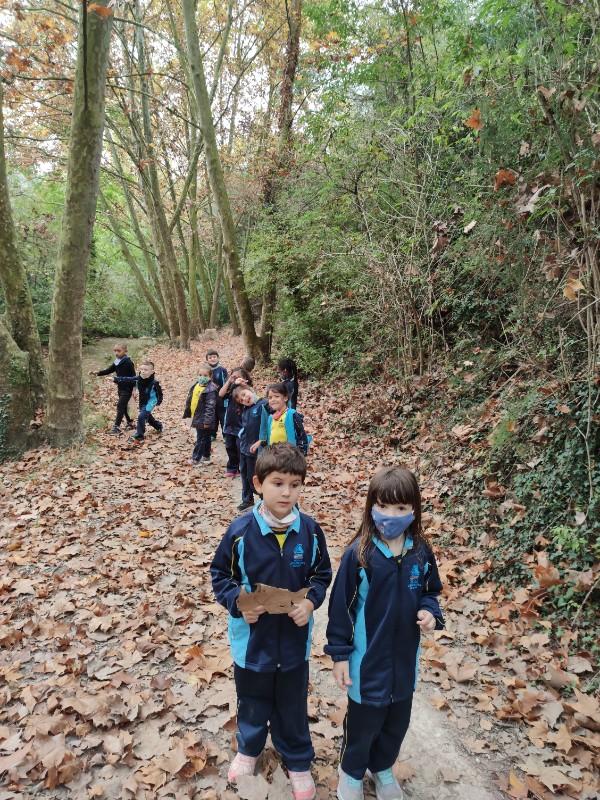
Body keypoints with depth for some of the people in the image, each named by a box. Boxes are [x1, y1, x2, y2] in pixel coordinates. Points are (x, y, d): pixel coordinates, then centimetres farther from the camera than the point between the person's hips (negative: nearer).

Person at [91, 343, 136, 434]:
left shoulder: (128, 362, -16)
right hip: (120, 388, 8)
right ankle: (130, 423, 28)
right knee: (123, 406, 14)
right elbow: (109, 370, 9)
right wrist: (97, 373, -5)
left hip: (127, 389, -8)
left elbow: (133, 376, -16)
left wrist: (133, 389, -18)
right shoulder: (116, 362, 6)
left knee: (120, 406, -11)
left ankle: (116, 427, -9)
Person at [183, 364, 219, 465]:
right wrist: (187, 413, 19)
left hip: (204, 419, -8)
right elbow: (190, 400, 17)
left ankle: (196, 459, 7)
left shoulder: (211, 389, -20)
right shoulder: (195, 385, 6)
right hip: (197, 417, 8)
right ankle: (206, 457, 29)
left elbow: (210, 407, -23)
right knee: (205, 438, 19)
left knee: (201, 439, 0)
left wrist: (207, 421, -24)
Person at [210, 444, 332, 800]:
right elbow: (220, 575, -6)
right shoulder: (241, 530, -19)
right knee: (253, 702, 24)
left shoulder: (310, 530, -15)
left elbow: (322, 574, 0)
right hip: (252, 638, 0)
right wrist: (237, 602, -21)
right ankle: (249, 749, 54)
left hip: (295, 638, 1)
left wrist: (311, 601, -17)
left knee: (293, 706, 21)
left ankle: (299, 763, 46)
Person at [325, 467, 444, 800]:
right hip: (367, 660, -4)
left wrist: (430, 612, -13)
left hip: (404, 658, 4)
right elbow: (340, 605, -13)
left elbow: (430, 591, 8)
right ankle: (351, 773, 45)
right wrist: (339, 654, -10)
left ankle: (382, 767, 52)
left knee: (397, 722, 24)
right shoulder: (358, 554, -22)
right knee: (363, 723, 17)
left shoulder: (421, 553, -10)